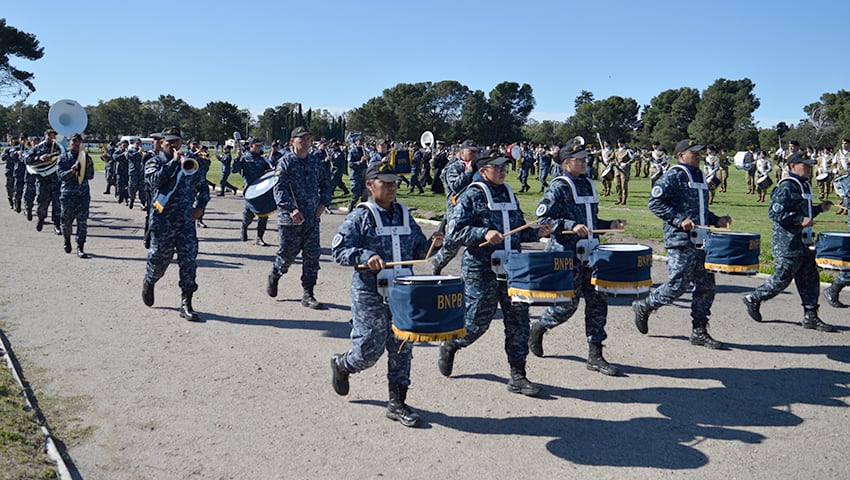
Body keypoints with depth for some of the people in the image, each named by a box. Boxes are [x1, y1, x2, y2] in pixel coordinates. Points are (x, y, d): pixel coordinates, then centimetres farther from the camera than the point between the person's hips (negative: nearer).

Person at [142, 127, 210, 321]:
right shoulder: (154, 162, 3)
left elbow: (202, 186, 22)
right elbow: (155, 180, -18)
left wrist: (200, 206, 7)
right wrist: (174, 162, -15)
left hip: (187, 221, 3)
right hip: (162, 221, -2)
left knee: (189, 260, -4)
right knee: (160, 258, 7)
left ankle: (186, 304, 1)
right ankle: (148, 283, 40)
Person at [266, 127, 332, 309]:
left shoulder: (315, 161, 10)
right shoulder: (285, 162, -7)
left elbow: (326, 182, 23)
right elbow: (279, 189, -15)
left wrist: (324, 202, 8)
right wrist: (291, 209, -27)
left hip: (312, 218, 5)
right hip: (290, 219, -4)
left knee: (312, 255, 2)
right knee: (287, 253, 7)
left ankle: (308, 294, 9)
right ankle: (274, 276, 38)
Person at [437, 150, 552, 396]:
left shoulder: (509, 194, 15)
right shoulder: (472, 196, -5)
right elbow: (456, 229, -13)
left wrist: (536, 233, 4)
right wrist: (484, 234, -25)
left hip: (511, 267, 6)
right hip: (481, 268, -6)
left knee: (518, 318, 2)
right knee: (478, 319, 1)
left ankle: (517, 376, 10)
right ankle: (449, 346, 32)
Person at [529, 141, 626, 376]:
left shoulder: (588, 185, 15)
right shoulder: (558, 187, -8)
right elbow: (543, 218, -13)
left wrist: (611, 224, 8)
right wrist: (571, 226, -23)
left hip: (589, 252, 7)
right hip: (566, 253, -7)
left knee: (598, 299, 3)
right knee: (569, 302, -4)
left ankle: (595, 355, 10)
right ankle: (537, 328, 25)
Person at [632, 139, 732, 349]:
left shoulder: (699, 176, 20)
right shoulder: (673, 176, -7)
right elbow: (655, 203, -14)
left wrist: (717, 220, 12)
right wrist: (680, 220, -21)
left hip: (701, 242, 8)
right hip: (681, 241, -8)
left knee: (706, 285, 6)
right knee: (677, 286, -7)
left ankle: (699, 331, 14)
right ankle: (644, 306, 16)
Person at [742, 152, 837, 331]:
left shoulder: (804, 185, 16)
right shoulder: (786, 187, -14)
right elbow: (774, 213, -21)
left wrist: (819, 208, 11)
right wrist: (800, 220, -24)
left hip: (803, 241, 10)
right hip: (787, 242, -9)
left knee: (810, 279, 8)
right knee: (782, 278, -3)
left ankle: (811, 317, 13)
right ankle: (753, 299, 16)